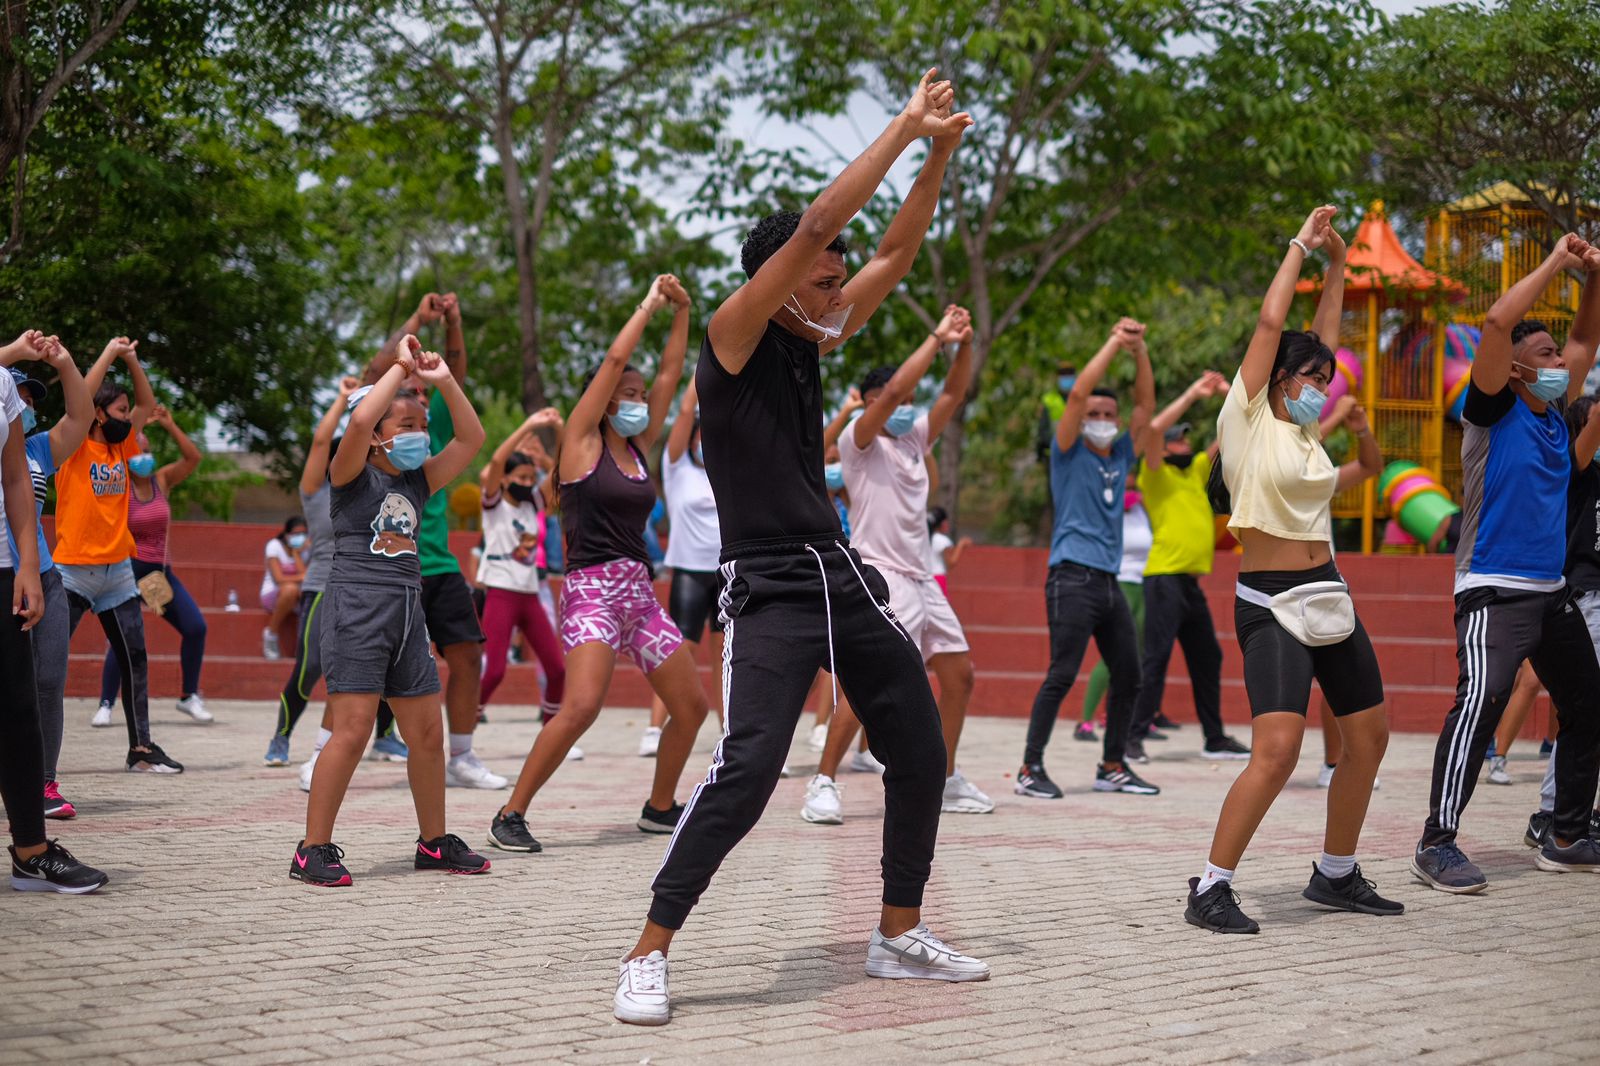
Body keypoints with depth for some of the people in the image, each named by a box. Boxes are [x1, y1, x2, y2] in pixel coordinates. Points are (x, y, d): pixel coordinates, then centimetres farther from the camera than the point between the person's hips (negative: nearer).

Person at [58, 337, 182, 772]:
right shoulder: (74, 448, -8)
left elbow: (148, 405, 17)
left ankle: (140, 748, 14)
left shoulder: (121, 446, 10)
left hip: (118, 569, 7)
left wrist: (131, 360, 5)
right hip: (74, 570, -7)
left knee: (135, 660, 8)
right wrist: (109, 353, -14)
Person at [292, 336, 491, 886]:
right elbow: (358, 421, -21)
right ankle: (313, 851, -7)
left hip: (407, 612, 7)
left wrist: (444, 381, 4)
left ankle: (434, 842, 22)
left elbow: (471, 438, 14)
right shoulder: (353, 475, -2)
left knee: (427, 734, 9)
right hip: (356, 607, -7)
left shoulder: (416, 482, 16)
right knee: (352, 730, -13)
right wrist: (401, 367, -11)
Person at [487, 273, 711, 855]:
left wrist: (682, 313, 9)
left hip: (640, 593, 8)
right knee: (581, 706, -25)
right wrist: (649, 306, 0)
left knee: (692, 705, 8)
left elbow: (670, 374, 14)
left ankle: (660, 807, 26)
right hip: (592, 589, -8)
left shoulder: (639, 448, 15)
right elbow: (614, 362, -7)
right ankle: (510, 816, -17)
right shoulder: (583, 442, -1)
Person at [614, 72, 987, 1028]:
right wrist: (904, 127, -13)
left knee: (920, 751, 11)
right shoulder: (733, 340, -9)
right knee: (747, 770, -21)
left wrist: (940, 156, 6)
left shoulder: (812, 343, 12)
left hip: (843, 579, 9)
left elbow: (895, 254, 17)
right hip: (770, 590, -8)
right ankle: (649, 956, -10)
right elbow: (815, 228, -18)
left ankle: (901, 935, 25)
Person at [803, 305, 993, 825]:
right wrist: (936, 339, -18)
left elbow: (954, 394, 12)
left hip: (921, 581, 9)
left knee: (958, 675, 12)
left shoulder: (914, 439, 16)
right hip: (881, 575, -8)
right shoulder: (858, 442, -5)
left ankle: (946, 782, 23)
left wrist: (964, 345, -4)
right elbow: (891, 392, -20)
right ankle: (823, 784, -16)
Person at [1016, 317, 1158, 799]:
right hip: (1073, 580, -7)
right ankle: (1031, 769, -8)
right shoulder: (1069, 453, 0)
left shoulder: (1120, 455, 16)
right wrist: (1114, 343, -8)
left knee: (1128, 676, 8)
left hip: (1109, 582, 7)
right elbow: (1078, 394, -11)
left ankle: (1112, 767, 18)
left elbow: (1146, 403, 15)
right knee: (1062, 674, -12)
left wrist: (1140, 351, 4)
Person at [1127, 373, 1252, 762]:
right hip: (1165, 578, -8)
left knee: (1207, 658, 12)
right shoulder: (1156, 474, -2)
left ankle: (1215, 739, 19)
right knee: (1156, 658, -12)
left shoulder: (1195, 470, 18)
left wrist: (1231, 394, 13)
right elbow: (1154, 428, -18)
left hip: (1191, 581, 8)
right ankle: (1134, 736, -12)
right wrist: (1193, 394, -12)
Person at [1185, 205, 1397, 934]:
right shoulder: (1247, 417, -4)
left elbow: (1322, 335, 22)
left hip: (1329, 597, 8)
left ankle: (1336, 875, 27)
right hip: (1271, 606, -8)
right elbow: (1271, 321, -8)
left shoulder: (1306, 434, 14)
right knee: (1277, 748, -21)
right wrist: (1301, 244, 0)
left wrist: (1337, 266, 12)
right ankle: (1211, 890, -13)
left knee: (1369, 736, 11)